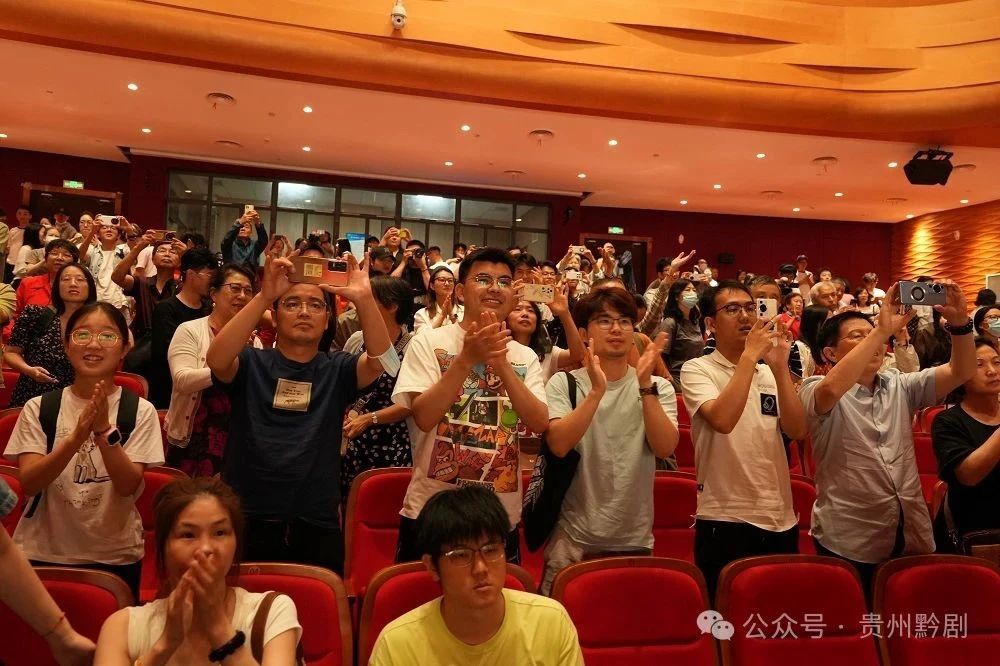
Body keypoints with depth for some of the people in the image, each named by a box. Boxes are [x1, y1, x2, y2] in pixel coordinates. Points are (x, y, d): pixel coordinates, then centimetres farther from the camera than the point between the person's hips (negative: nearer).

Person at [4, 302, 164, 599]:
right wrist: (76, 437, -30)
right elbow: (28, 483, -13)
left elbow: (128, 486, -15)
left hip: (115, 556, -1)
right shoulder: (38, 408, -3)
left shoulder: (139, 411, -7)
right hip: (43, 551, 1)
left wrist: (104, 429, -29)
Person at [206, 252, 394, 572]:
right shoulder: (251, 364, 3)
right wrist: (263, 296, -28)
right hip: (247, 523, -1)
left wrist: (364, 299, -27)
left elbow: (382, 360, -14)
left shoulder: (337, 370, 5)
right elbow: (216, 360, -19)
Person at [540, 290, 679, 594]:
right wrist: (597, 390, -27)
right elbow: (559, 444, -19)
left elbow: (665, 447, -14)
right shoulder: (564, 384, -3)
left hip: (635, 539, 2)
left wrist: (645, 385, -23)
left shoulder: (658, 387, 1)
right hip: (573, 538, -1)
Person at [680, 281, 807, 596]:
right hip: (724, 521, -5)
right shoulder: (697, 369, -5)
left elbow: (797, 430, -4)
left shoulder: (769, 373, 11)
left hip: (780, 519, 5)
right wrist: (750, 356, -22)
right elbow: (723, 420, -24)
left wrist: (780, 367, -14)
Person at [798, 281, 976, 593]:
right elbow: (832, 389, -31)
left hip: (911, 536, 5)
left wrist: (960, 322, -16)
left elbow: (961, 372, 1)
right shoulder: (816, 392, -7)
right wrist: (882, 329, -29)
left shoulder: (900, 386, 11)